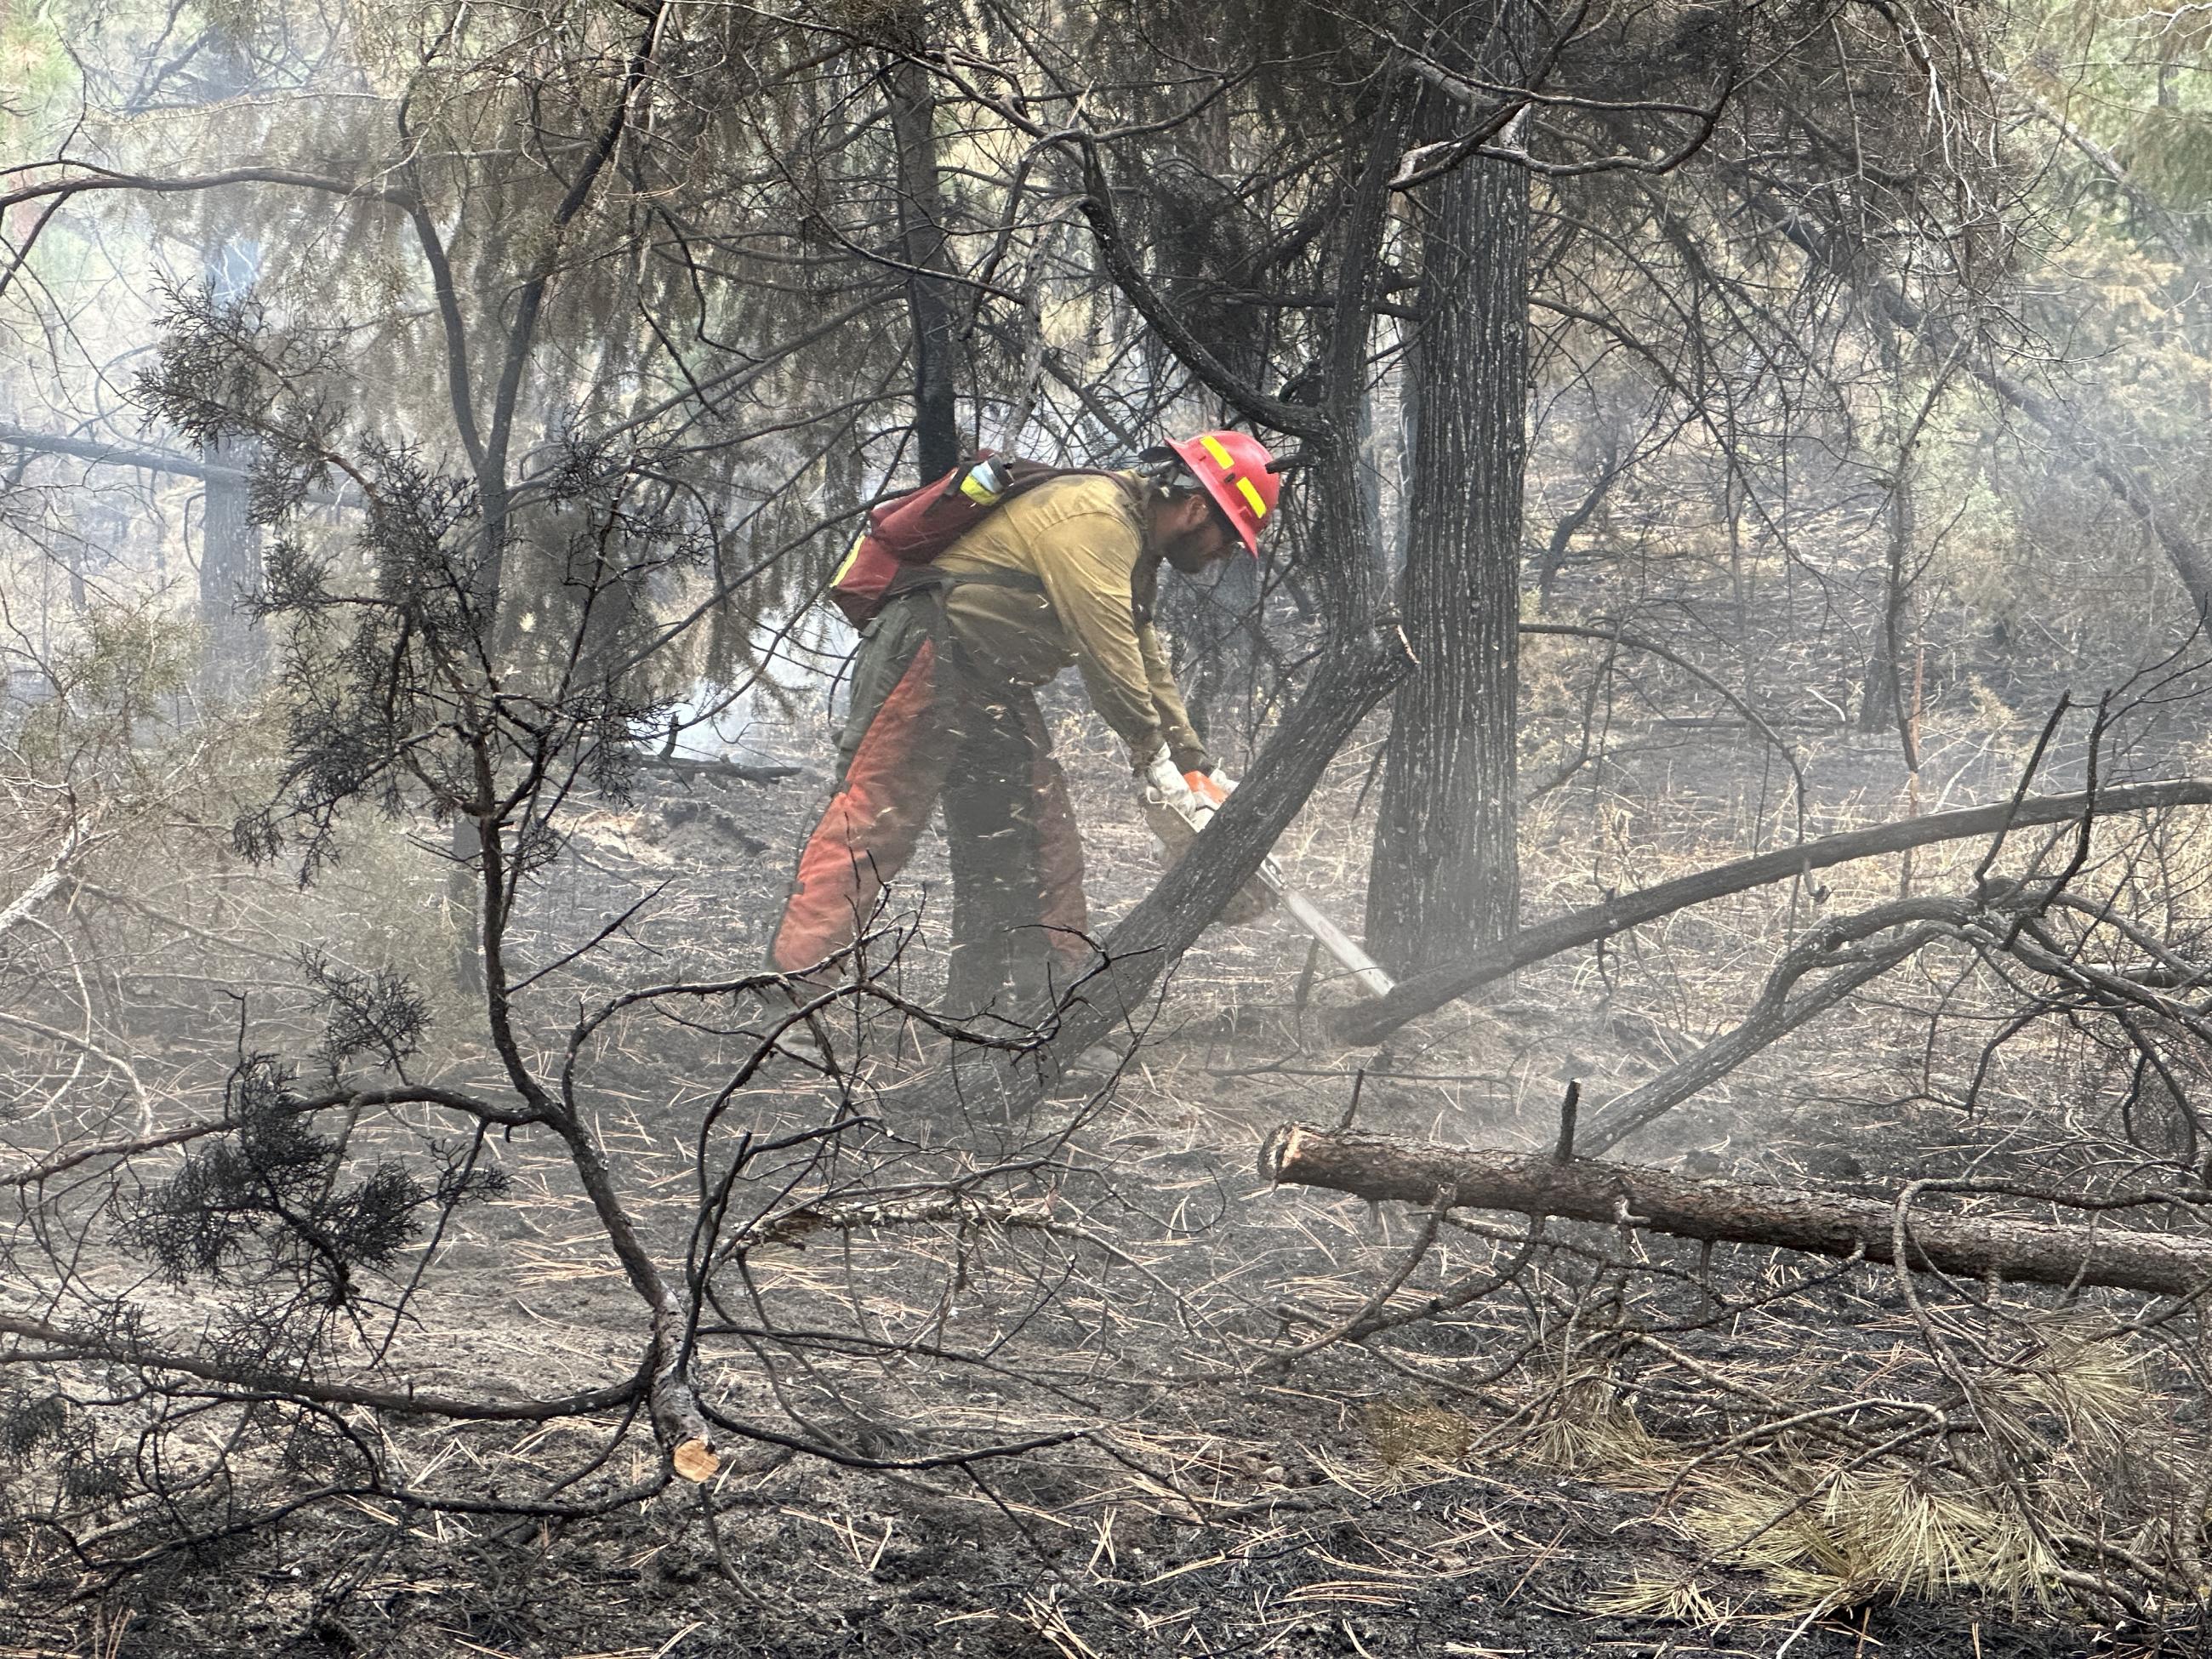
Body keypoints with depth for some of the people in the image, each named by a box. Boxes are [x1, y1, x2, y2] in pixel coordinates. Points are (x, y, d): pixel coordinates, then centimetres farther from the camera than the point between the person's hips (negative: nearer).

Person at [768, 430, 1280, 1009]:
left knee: (1040, 837, 6)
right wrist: (1152, 750, -11)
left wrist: (1191, 756, 17)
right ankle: (794, 981, -22)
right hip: (929, 657, -11)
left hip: (994, 687, 11)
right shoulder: (1094, 518, -17)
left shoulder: (1135, 547, 18)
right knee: (872, 821, -17)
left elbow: (1144, 660, 23)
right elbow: (1105, 648, -20)